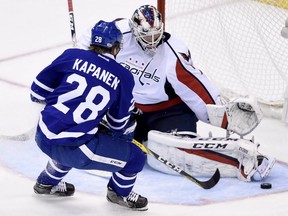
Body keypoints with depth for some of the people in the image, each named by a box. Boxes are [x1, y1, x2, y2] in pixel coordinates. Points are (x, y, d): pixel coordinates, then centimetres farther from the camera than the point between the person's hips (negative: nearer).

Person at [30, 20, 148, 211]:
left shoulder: (72, 56, 6)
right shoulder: (124, 77, 2)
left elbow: (39, 90, 13)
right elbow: (119, 122, 13)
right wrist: (118, 134, 36)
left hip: (43, 137, 5)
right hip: (73, 150, -5)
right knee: (136, 157, 10)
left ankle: (47, 182, 50)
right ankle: (120, 192, 35)